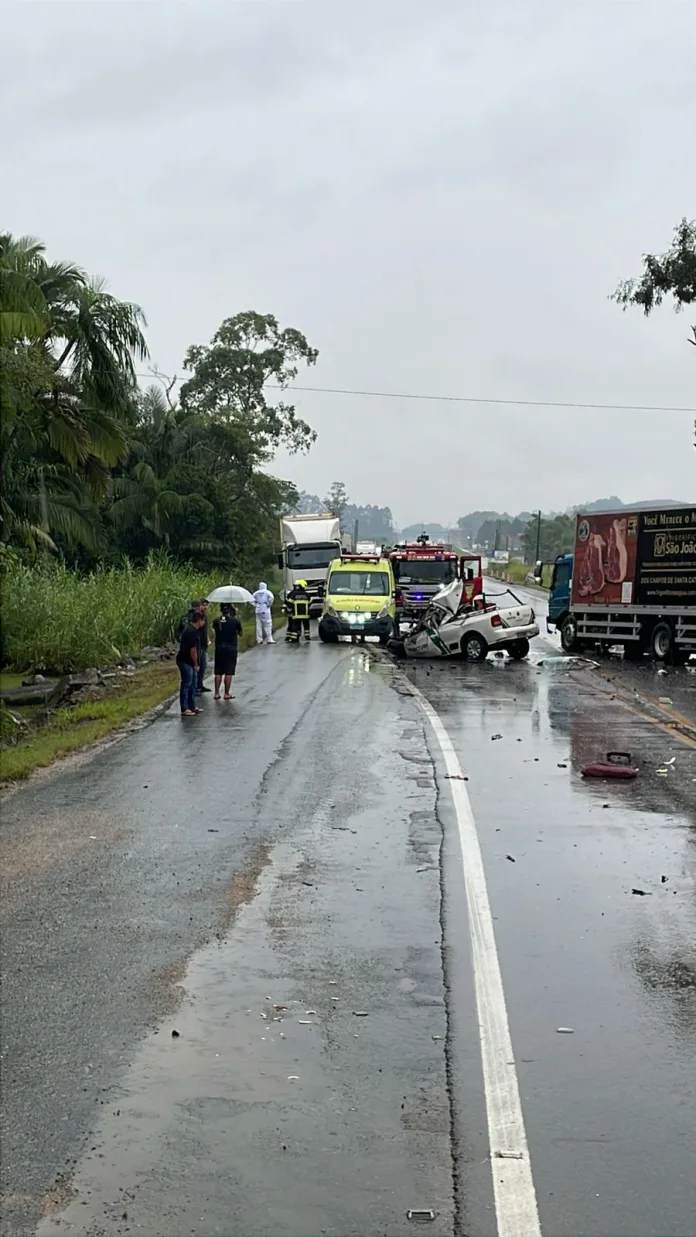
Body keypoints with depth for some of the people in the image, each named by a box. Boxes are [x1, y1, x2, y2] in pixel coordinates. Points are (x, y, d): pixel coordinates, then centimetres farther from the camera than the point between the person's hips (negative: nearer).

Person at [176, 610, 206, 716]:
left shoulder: (190, 628, 11)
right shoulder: (192, 632, -22)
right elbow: (193, 650, -21)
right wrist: (196, 664, -11)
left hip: (188, 662, 10)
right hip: (186, 662, -10)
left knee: (192, 685, 16)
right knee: (186, 685, -4)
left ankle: (192, 707, 24)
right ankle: (184, 709, 1)